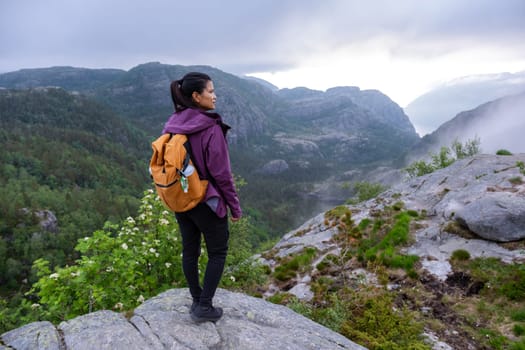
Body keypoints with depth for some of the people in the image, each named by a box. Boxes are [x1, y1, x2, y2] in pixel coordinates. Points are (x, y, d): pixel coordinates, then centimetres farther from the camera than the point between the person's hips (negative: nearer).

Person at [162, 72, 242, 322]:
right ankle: (205, 307, 13)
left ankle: (197, 301, 32)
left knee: (190, 251, 17)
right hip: (207, 202, -6)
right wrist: (235, 206, -7)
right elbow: (222, 174, -18)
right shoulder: (211, 129, -21)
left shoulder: (172, 125, 0)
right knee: (218, 252, 11)